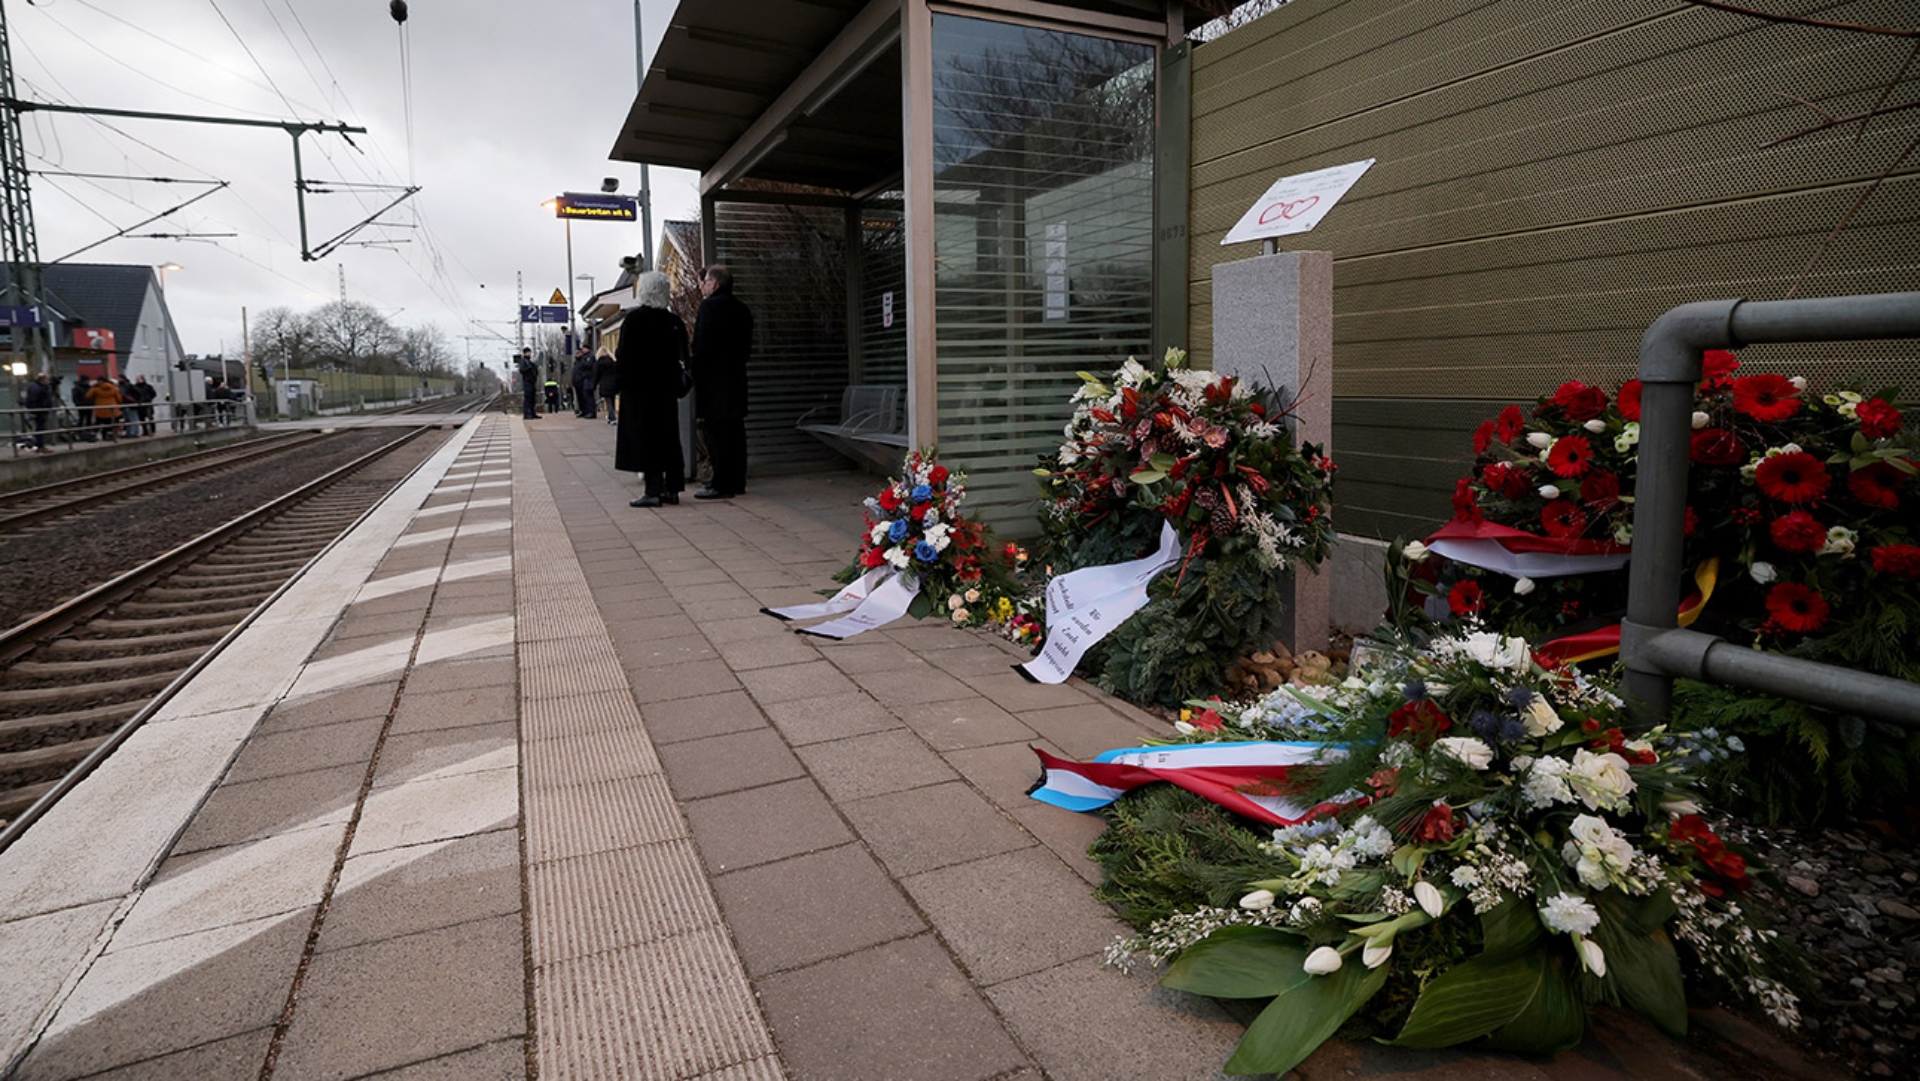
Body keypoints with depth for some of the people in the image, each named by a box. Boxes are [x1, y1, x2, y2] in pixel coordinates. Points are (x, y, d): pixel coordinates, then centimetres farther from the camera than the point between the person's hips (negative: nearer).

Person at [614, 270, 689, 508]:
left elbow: (625, 357, -11)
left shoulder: (633, 319, -9)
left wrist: (619, 382, -1)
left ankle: (653, 490, -8)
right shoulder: (674, 321, 4)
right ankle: (672, 489, 12)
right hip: (666, 388, 5)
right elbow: (682, 356, 7)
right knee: (668, 437, 10)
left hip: (640, 386, -5)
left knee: (645, 438, -3)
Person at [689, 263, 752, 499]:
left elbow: (701, 345, -16)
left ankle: (721, 485, -7)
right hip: (737, 379, 9)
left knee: (717, 433, -7)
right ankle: (736, 481, 18)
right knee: (734, 431, 11)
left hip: (713, 382, -9)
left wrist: (694, 373, -7)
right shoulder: (742, 309, 15)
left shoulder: (711, 305, -11)